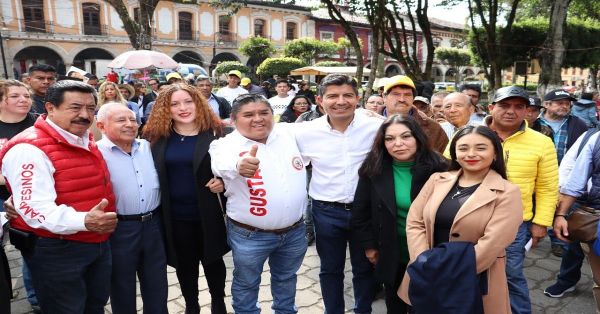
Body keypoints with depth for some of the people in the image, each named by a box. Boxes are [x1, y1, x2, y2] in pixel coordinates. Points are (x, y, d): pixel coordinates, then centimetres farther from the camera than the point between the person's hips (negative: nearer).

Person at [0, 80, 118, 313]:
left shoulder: (86, 141, 8)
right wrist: (84, 221, -43)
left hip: (99, 244, 8)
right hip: (56, 251, -8)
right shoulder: (30, 149, -20)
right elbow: (34, 207, -30)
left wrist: (101, 219, 16)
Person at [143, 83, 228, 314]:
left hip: (207, 213, -1)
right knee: (184, 264, 18)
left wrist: (223, 181, -17)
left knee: (212, 260, 16)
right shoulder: (157, 135, -1)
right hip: (174, 215, 2)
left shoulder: (213, 132, -7)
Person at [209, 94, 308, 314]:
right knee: (247, 284, 18)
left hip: (294, 231, 4)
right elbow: (224, 165, -39)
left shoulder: (287, 134, -3)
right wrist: (240, 166, -61)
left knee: (286, 278, 27)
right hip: (250, 235, -4)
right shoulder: (225, 145, -16)